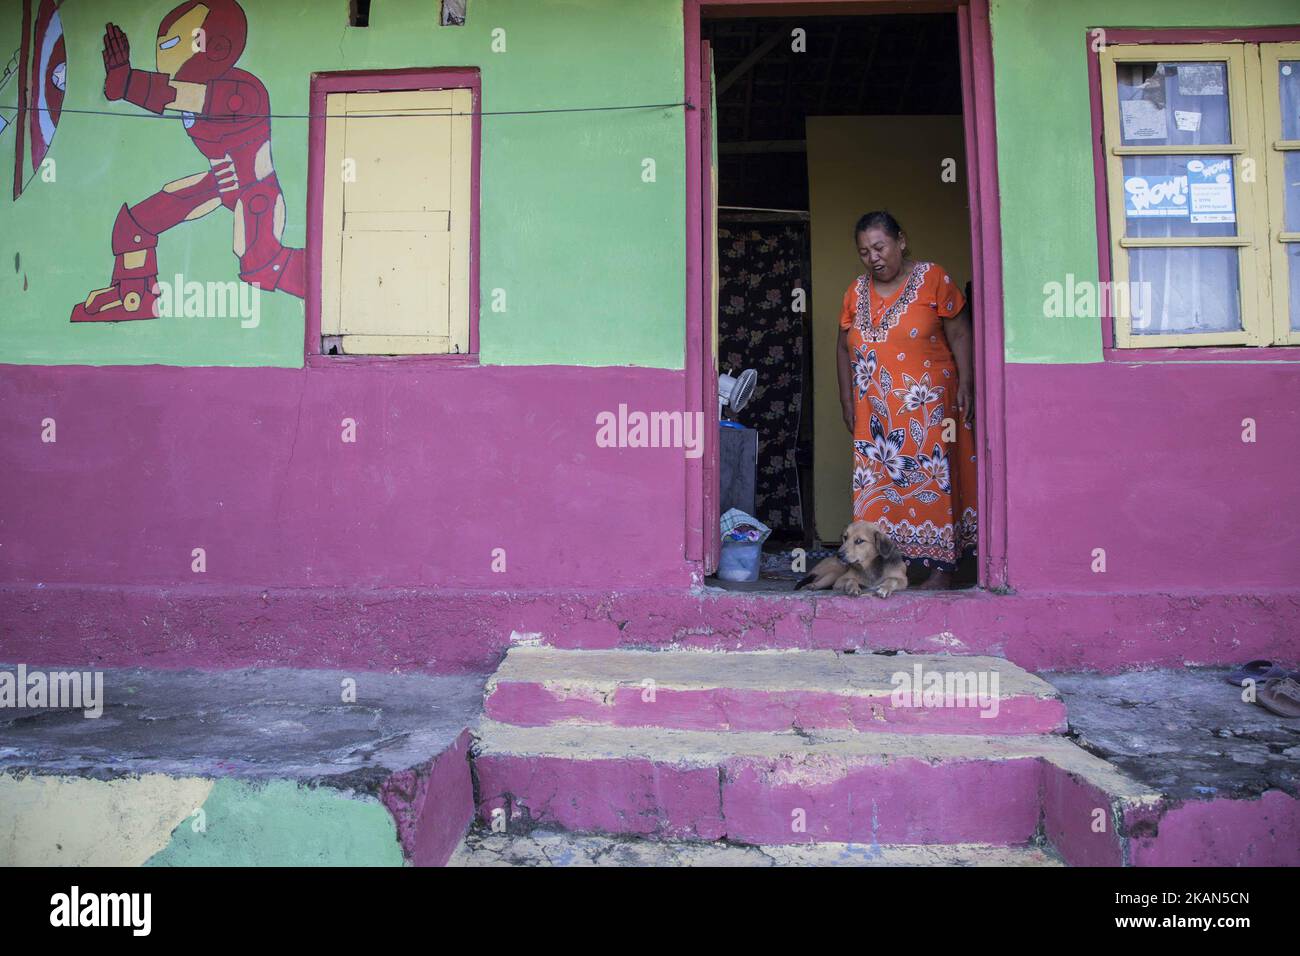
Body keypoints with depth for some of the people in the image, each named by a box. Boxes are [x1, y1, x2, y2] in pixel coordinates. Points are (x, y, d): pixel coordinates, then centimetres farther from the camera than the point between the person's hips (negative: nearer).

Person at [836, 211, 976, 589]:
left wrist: (966, 385, -9)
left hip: (928, 405, -4)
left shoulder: (933, 278, -1)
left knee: (930, 480, -4)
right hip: (875, 411, 4)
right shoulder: (857, 291, 11)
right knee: (878, 484, 2)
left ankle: (941, 568, 2)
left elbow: (959, 336, -2)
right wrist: (847, 399, 11)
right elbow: (845, 349, 16)